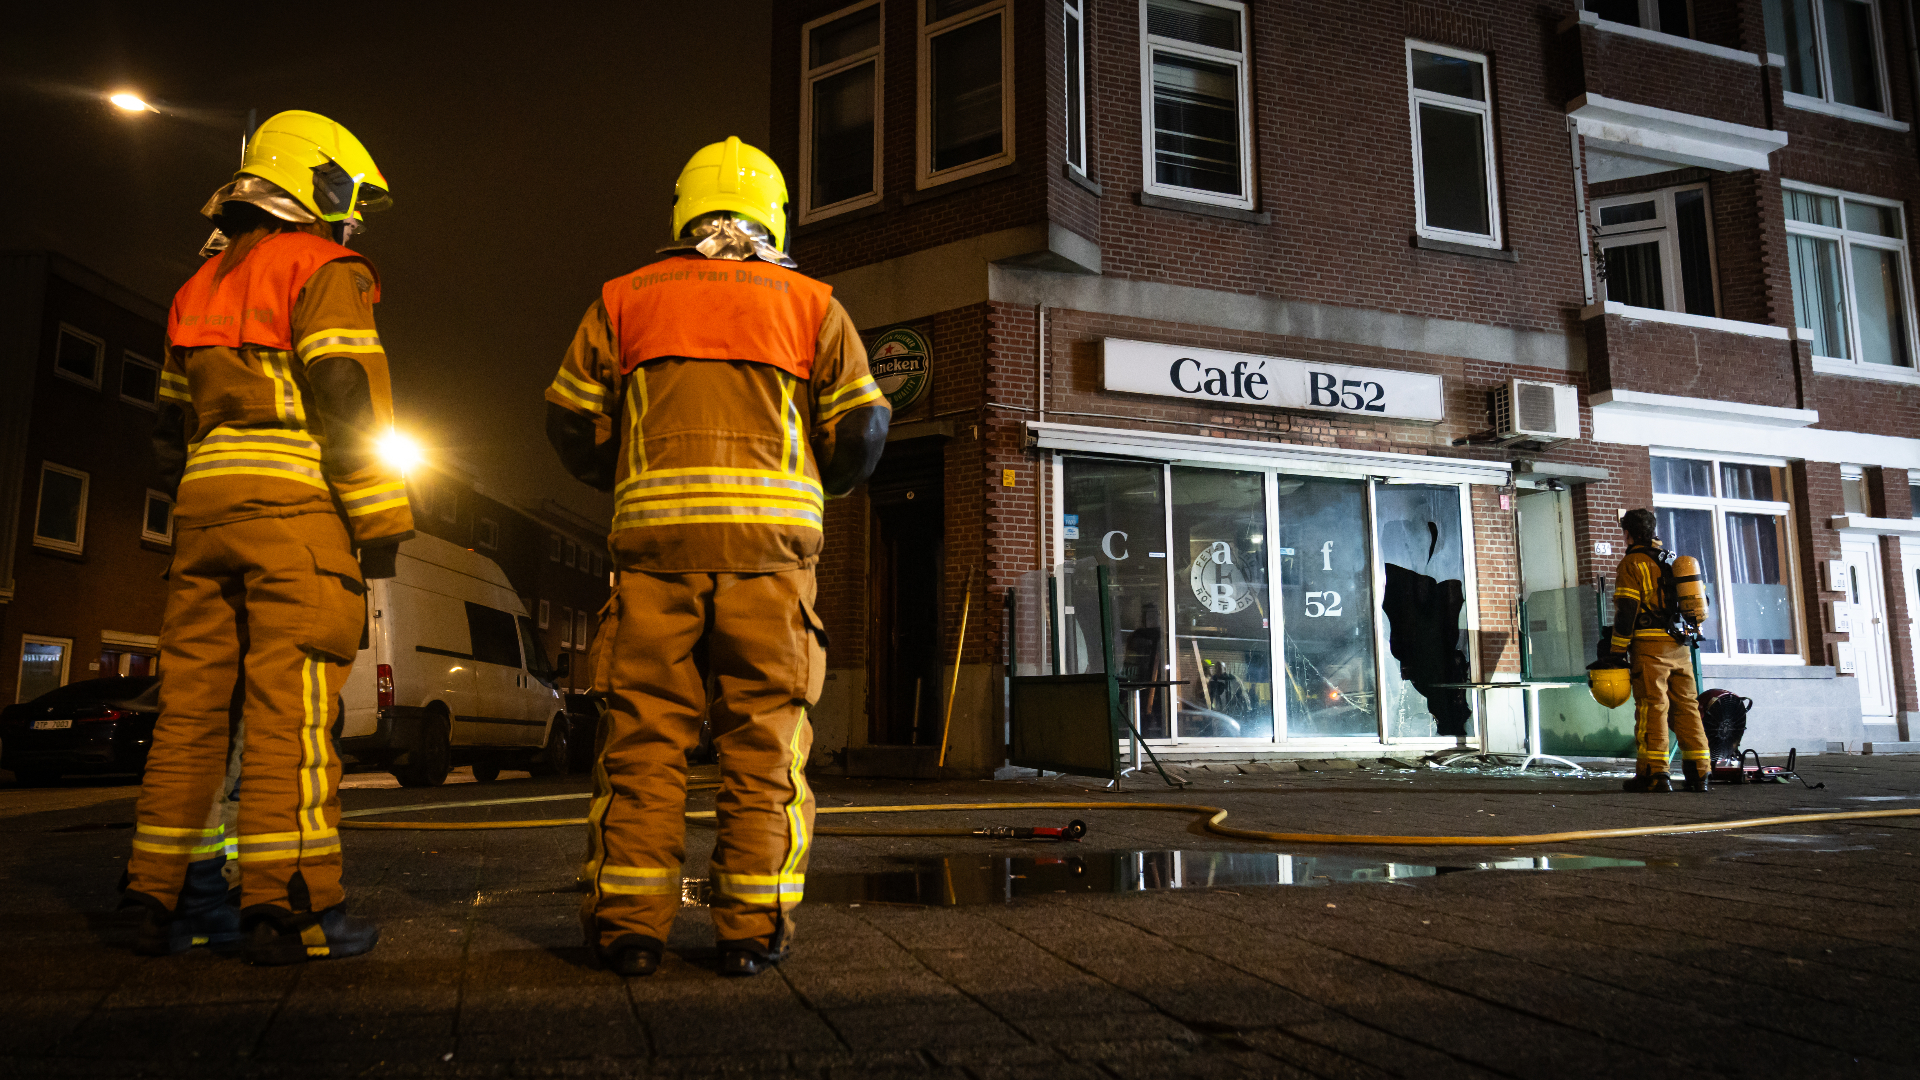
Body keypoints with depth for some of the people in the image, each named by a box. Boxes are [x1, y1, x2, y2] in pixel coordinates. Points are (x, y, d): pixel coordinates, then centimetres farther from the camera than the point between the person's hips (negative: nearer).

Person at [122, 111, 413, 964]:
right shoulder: (324, 269, 0)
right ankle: (288, 906, -10)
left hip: (206, 502, 8)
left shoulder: (204, 283, 25)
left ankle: (168, 896, 13)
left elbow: (170, 426, 24)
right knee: (290, 703, -10)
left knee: (193, 702, 8)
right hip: (292, 504, -8)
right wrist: (381, 521, -12)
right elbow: (346, 404, -12)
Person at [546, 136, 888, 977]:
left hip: (656, 534, 1)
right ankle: (752, 925, 6)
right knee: (764, 741, 4)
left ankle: (629, 923, 8)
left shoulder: (625, 298, 14)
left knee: (643, 738, 5)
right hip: (770, 537, -1)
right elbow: (861, 431, 7)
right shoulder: (810, 304, 11)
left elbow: (572, 423, 13)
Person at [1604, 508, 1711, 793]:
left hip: (1650, 645, -7)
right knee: (1686, 706, 8)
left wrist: (1616, 649, -9)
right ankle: (1698, 772, 7)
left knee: (1652, 707, -8)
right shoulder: (1674, 561, 20)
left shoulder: (1633, 563, -4)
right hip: (1680, 645, 7)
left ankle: (1653, 773, -9)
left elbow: (1626, 610, -11)